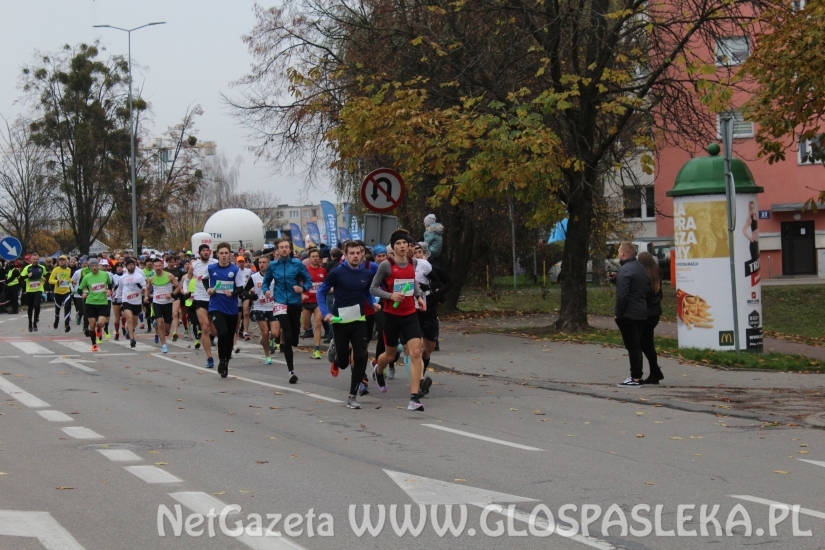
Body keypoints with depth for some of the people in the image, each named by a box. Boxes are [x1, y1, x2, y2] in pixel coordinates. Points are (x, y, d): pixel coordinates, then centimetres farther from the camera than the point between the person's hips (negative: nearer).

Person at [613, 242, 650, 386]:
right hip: (642, 313, 9)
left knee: (632, 346, -7)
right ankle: (637, 376, 18)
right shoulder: (640, 268, 14)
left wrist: (618, 313, -14)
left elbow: (622, 295, -21)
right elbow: (647, 290, 19)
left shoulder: (625, 270, -16)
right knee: (637, 346, 14)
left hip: (628, 315, -9)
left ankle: (635, 378, -7)